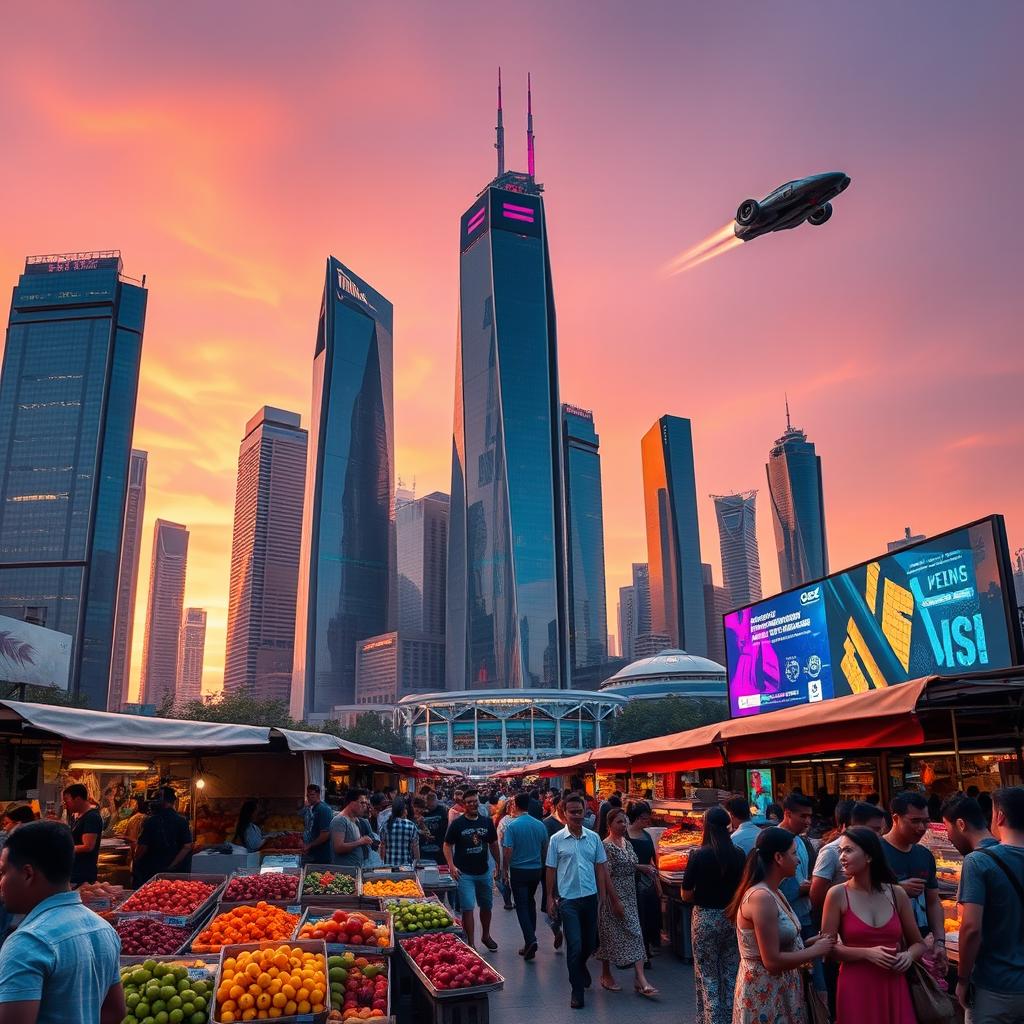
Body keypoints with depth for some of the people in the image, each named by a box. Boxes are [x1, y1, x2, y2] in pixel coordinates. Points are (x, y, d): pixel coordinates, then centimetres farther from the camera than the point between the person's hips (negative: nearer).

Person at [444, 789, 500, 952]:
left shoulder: (487, 822, 2)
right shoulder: (457, 824, -8)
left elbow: (493, 844, 11)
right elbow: (448, 845, -4)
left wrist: (498, 865, 9)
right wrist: (451, 866, -15)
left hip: (484, 872, 4)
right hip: (464, 874, -4)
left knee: (486, 906, 17)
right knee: (468, 909, -6)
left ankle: (486, 936, 39)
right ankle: (470, 944, 4)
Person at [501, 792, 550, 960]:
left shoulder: (512, 826, -14)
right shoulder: (540, 825, -1)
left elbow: (507, 851, -14)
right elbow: (545, 849, 9)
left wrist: (505, 871, -2)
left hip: (518, 870, -4)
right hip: (536, 870, 4)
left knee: (521, 905, 1)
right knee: (530, 902, 18)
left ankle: (530, 940, -14)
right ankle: (530, 939, 23)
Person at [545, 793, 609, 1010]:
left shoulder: (593, 837, 2)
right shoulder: (556, 839, -5)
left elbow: (600, 867, 7)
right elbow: (550, 870, 1)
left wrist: (602, 895, 4)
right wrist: (550, 898, 0)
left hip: (590, 897, 3)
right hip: (568, 899, -3)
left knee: (590, 943, 16)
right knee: (574, 946, -4)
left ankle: (580, 966, 47)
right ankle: (576, 990, 11)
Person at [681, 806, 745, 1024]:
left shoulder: (699, 855, -17)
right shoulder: (739, 854, -7)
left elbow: (686, 895, -12)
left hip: (705, 918, -3)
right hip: (733, 917, 3)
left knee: (708, 976, 11)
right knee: (731, 974, 17)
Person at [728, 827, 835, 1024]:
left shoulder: (773, 893, 6)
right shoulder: (762, 897, -24)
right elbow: (772, 961, -25)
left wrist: (810, 943, 0)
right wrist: (815, 950, -14)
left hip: (779, 987, 9)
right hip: (764, 992, -9)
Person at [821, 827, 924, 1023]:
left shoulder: (897, 894, 2)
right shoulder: (838, 894, -6)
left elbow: (919, 944, 12)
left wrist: (908, 956, -8)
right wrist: (867, 953, -16)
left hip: (894, 987, 2)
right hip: (856, 988, -2)